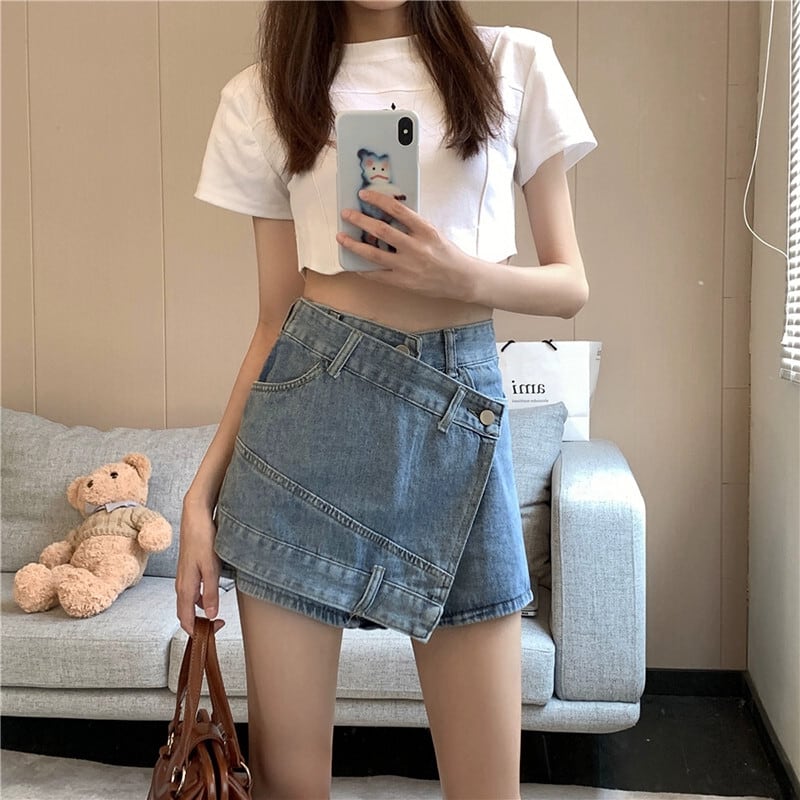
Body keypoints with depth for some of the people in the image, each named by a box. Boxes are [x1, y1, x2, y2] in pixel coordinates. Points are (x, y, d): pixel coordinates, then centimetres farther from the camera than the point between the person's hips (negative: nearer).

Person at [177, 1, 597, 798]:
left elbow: (569, 285, 8)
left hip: (461, 412, 0)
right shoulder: (265, 92, 9)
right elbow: (274, 319, 9)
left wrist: (468, 276, -13)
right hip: (307, 402, 0)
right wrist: (203, 489, 4)